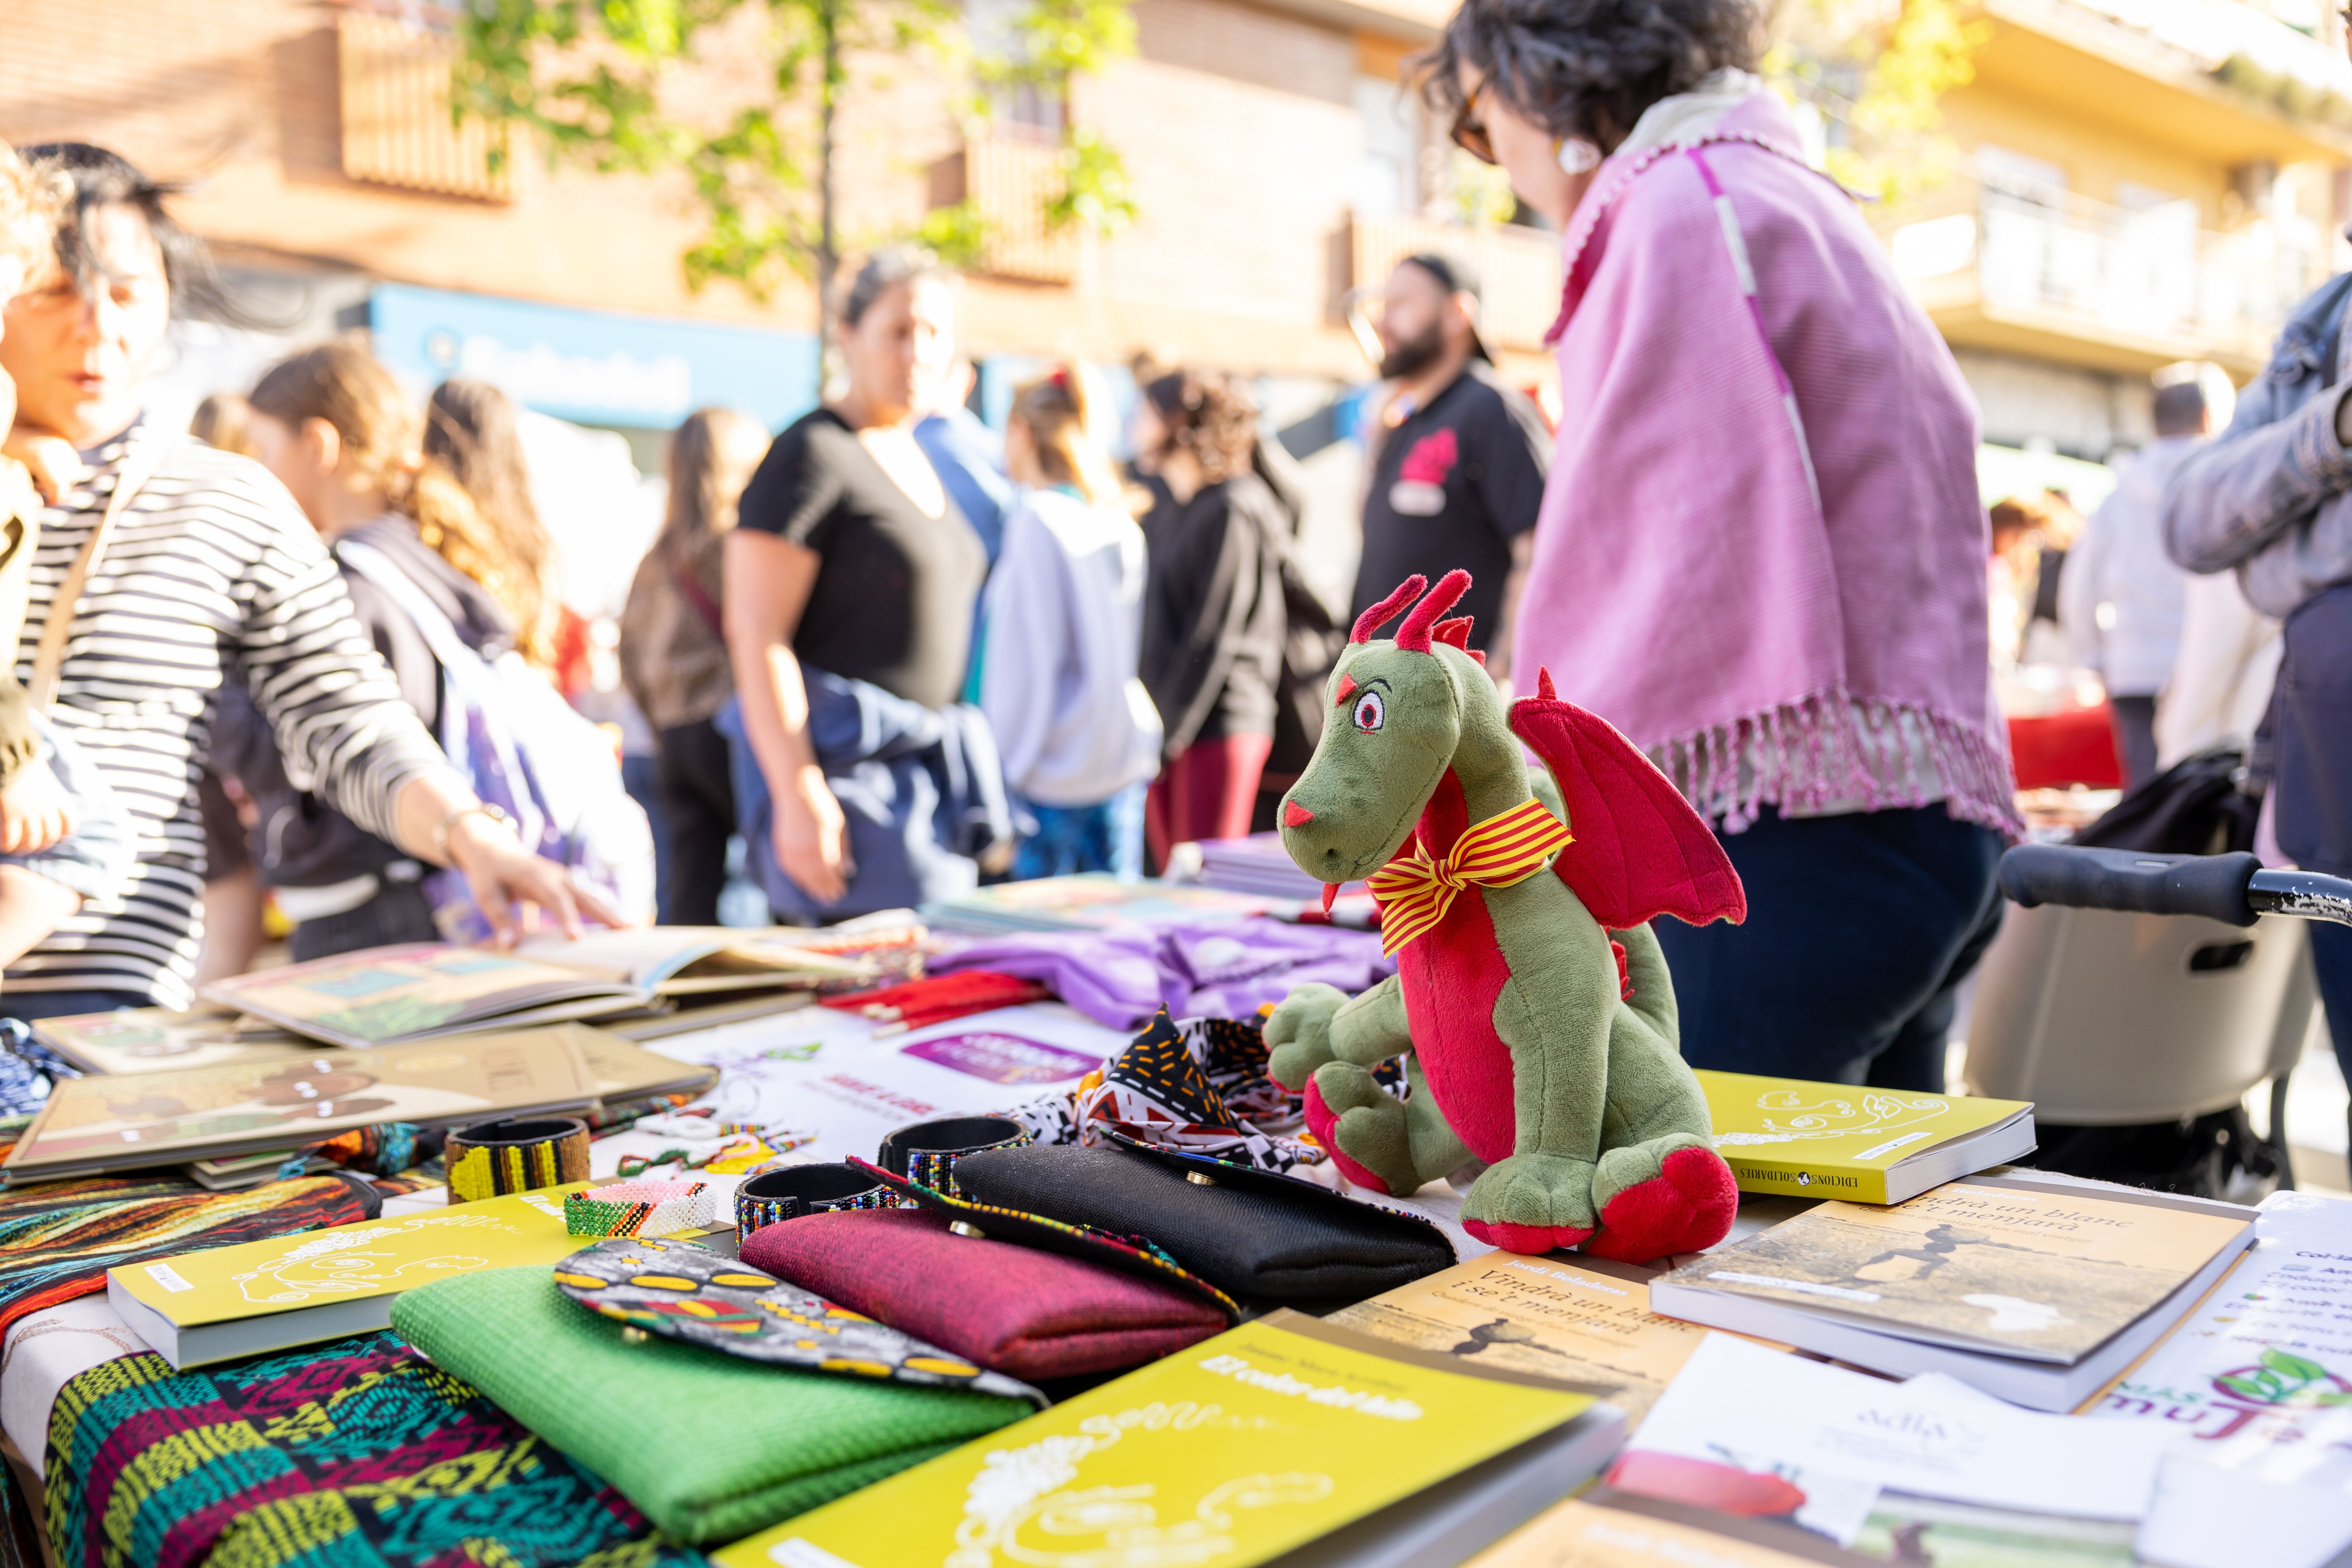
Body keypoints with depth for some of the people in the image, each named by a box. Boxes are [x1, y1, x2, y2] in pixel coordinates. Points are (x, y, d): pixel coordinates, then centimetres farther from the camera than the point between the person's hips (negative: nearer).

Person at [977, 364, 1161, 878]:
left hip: (1051, 774, -7)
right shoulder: (1122, 526, 9)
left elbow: (1024, 654, -12)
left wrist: (1003, 759, -7)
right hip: (1124, 760, 7)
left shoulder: (1037, 521, -10)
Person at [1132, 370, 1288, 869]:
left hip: (1217, 722, -7)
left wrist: (1168, 732, -14)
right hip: (1164, 721, 7)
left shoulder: (1234, 512, -10)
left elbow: (1213, 638, -14)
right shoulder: (1163, 502, 14)